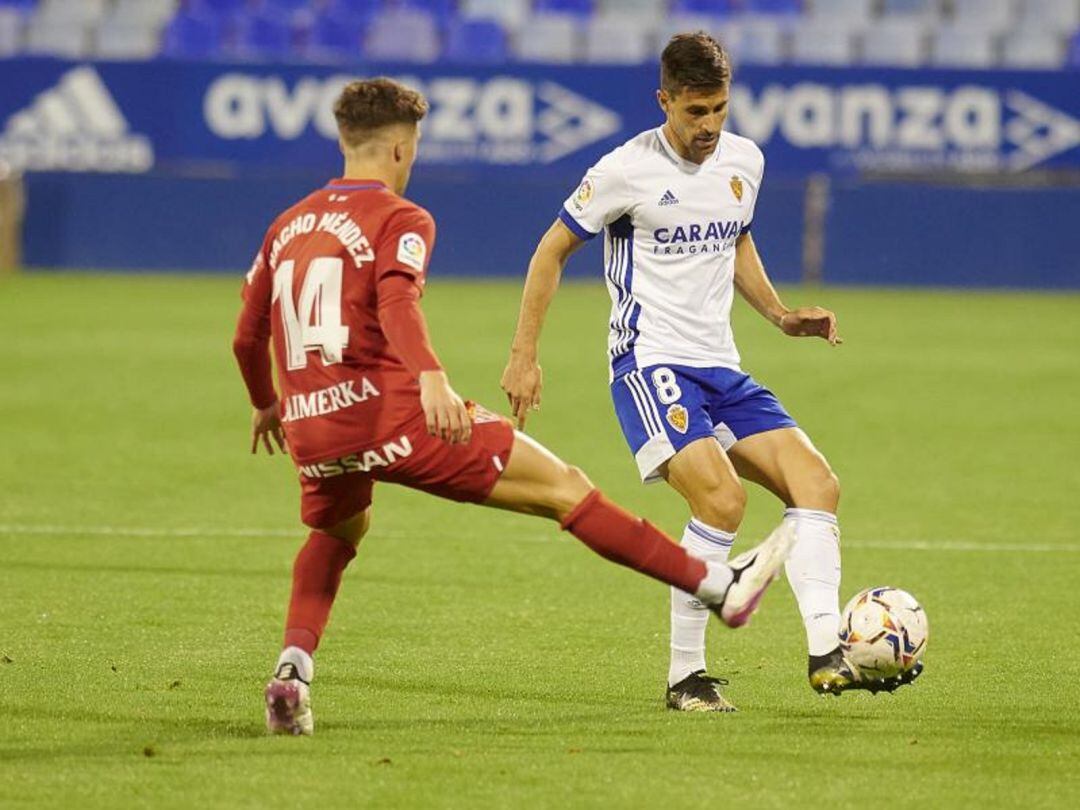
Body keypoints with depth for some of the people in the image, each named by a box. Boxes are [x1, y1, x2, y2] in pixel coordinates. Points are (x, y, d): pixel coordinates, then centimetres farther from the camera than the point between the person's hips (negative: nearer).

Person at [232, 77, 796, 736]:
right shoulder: (400, 219, -1)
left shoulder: (288, 227, 18)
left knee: (339, 532, 37)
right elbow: (397, 302, -22)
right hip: (390, 413, -6)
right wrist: (432, 378, -37)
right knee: (565, 488, 2)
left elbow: (248, 338, 24)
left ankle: (293, 669, 14)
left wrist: (267, 405, 43)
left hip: (310, 432, 6)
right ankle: (721, 587, 5)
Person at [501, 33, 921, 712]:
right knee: (722, 498, -25)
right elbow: (554, 250, 1)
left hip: (721, 369, 7)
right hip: (651, 362, -7)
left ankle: (827, 655, -14)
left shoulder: (745, 162, 9)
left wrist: (780, 315, 14)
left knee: (816, 482, -10)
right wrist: (524, 357, -2)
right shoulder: (630, 170, -9)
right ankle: (686, 676, -14)